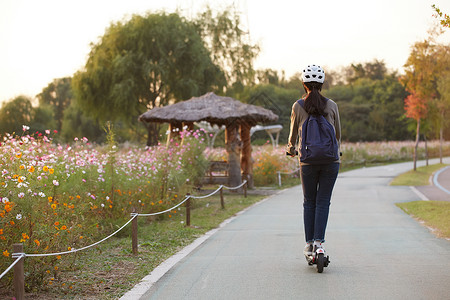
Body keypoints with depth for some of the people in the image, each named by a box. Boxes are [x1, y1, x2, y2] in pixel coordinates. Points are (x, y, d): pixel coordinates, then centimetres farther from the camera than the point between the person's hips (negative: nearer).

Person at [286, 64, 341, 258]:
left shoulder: (298, 107, 0)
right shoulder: (331, 106, 3)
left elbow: (293, 134, 13)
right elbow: (338, 134, 14)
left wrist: (291, 149, 34)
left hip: (308, 161, 0)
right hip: (331, 161, 0)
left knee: (309, 203, 12)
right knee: (323, 202, 7)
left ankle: (309, 243, 12)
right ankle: (319, 240, -4)